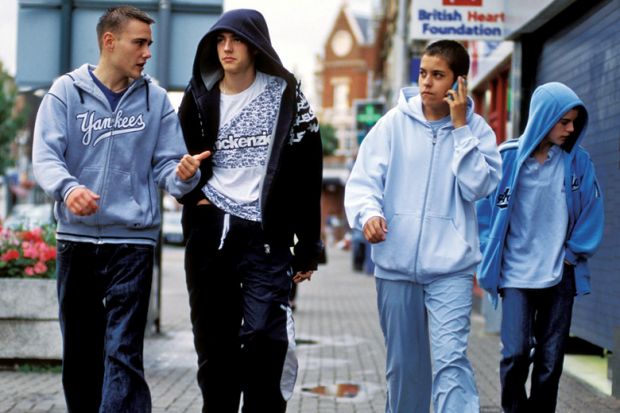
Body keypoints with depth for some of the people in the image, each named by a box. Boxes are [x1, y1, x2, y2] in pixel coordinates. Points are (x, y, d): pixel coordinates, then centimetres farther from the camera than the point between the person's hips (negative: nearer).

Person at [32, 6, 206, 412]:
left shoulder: (155, 98, 4)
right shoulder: (67, 91, 1)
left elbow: (166, 164, 4)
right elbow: (46, 155, -7)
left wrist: (183, 176, -20)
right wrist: (68, 188, -28)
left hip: (133, 239, -1)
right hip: (76, 238, 1)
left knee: (124, 354, -7)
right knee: (80, 351, 11)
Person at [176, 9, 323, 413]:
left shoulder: (284, 95, 1)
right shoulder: (200, 97, 9)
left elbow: (307, 175, 1)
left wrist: (308, 245, -2)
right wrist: (194, 195, 1)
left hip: (266, 235, -3)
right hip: (209, 233, 3)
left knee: (262, 337, -17)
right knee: (214, 345, 8)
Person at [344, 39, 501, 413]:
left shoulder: (476, 129, 1)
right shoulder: (395, 122, 2)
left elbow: (479, 186, -11)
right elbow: (363, 180, -1)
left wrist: (460, 126, -11)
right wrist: (368, 213, -21)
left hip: (451, 266, -2)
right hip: (396, 263, 2)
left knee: (451, 358, -16)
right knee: (404, 363, 13)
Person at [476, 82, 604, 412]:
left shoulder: (578, 161, 2)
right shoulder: (508, 157, -3)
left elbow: (592, 212, 8)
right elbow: (486, 210, 4)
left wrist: (573, 254, 4)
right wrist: (492, 258, 2)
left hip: (560, 276, 2)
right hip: (516, 276, -2)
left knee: (551, 358, 5)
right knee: (516, 353, -9)